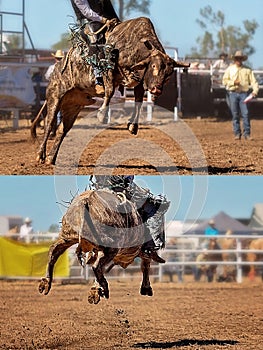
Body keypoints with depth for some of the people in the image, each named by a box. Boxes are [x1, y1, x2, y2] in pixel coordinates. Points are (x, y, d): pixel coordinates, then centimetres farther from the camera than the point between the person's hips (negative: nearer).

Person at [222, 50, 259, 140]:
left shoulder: (247, 70, 9)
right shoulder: (230, 69, 11)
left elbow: (253, 81, 4)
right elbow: (224, 81, 6)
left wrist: (255, 90, -13)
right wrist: (233, 82, -10)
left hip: (244, 93, -1)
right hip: (233, 93, 1)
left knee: (245, 114, -8)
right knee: (235, 115, 1)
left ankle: (247, 133, -4)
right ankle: (237, 133, 5)